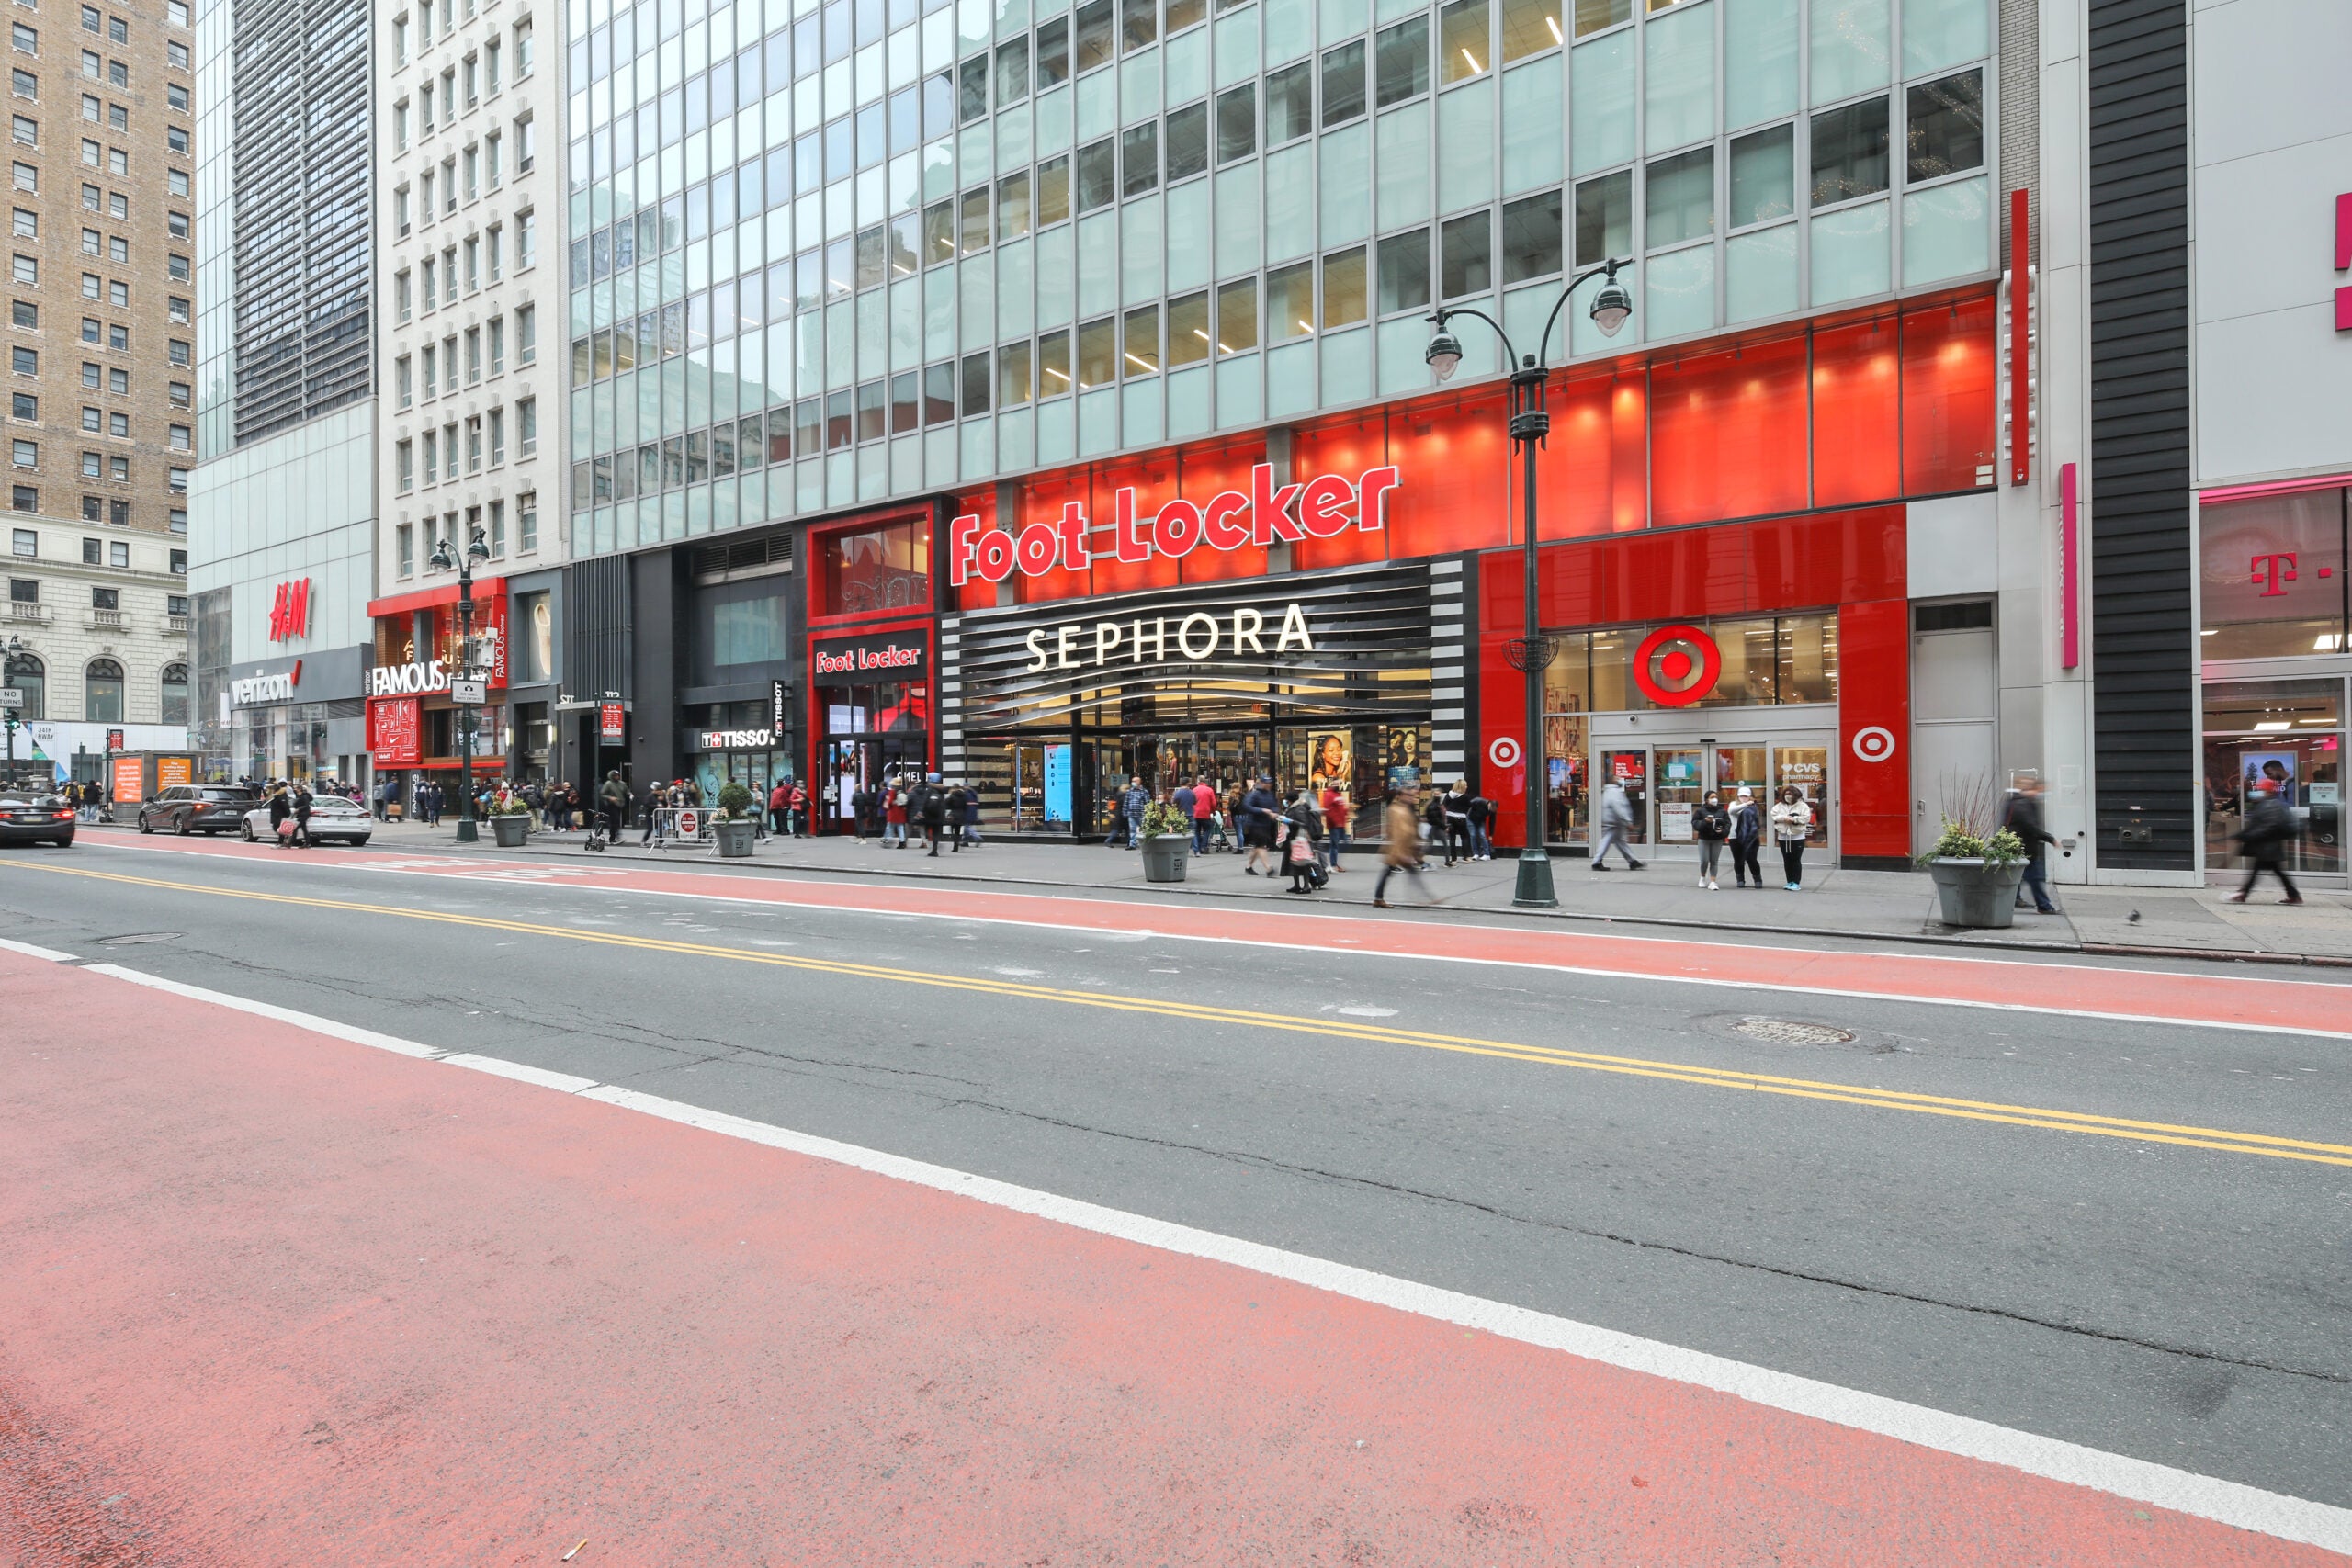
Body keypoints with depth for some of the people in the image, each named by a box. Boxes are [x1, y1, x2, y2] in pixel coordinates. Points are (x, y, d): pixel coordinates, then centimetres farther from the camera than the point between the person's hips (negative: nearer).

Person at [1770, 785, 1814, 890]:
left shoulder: (1802, 805, -3)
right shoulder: (1779, 805, 8)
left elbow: (1806, 818, -13)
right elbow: (1774, 815, -3)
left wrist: (1794, 819, -20)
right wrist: (1784, 818, -16)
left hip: (1797, 837, -4)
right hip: (1783, 837, 4)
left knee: (1796, 860, -2)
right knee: (1787, 861, 9)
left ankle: (1796, 883, 2)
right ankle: (1790, 882, 18)